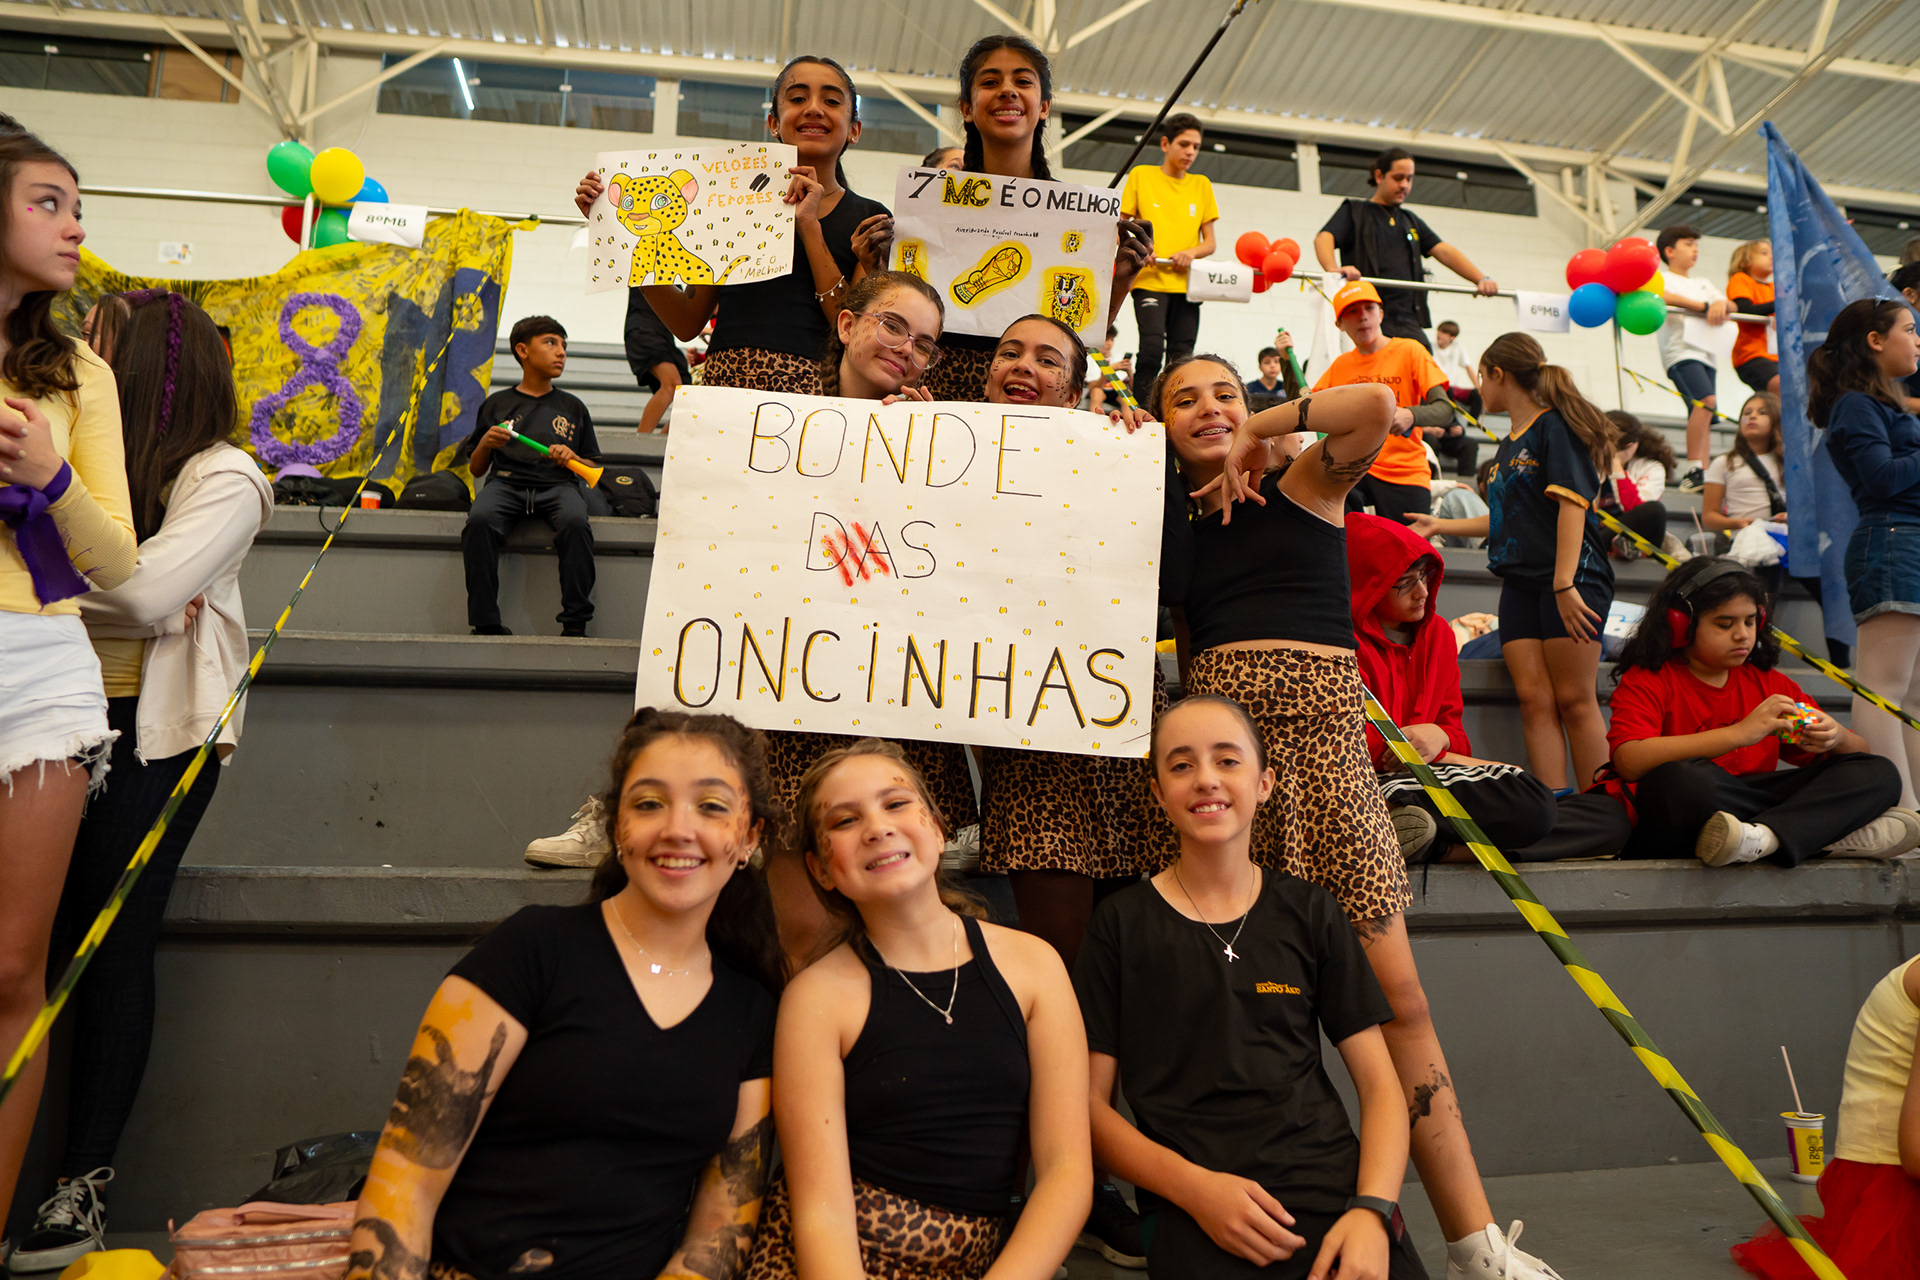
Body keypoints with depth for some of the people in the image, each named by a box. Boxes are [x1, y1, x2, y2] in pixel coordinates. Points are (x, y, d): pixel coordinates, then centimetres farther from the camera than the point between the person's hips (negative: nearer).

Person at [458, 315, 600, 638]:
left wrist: (572, 458, -1)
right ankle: (486, 624, -30)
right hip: (506, 481, 0)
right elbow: (476, 469, 20)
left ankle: (575, 624, -32)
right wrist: (485, 444, -1)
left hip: (557, 484, 0)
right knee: (479, 521, -34)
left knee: (575, 523, -36)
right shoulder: (497, 404, 21)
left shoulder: (572, 407, 24)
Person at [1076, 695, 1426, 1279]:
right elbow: (1091, 1103, 2)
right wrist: (1195, 1187, -12)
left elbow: (1379, 1083, 9)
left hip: (1339, 1192, 3)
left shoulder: (1310, 912, 10)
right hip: (1197, 1219, -2)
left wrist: (1373, 1210, -7)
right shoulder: (1122, 923, 3)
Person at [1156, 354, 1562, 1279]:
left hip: (1321, 729, -2)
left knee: (1396, 995, -3)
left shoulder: (1304, 488, 11)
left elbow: (1376, 406, -7)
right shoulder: (1172, 524, 19)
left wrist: (1255, 435, 3)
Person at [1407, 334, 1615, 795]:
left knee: (1573, 700, -9)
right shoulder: (1509, 445, 22)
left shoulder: (1556, 425, -3)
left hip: (1572, 579, -7)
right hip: (1520, 584, 7)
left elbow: (1572, 505, -14)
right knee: (1534, 700, -4)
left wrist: (1565, 584, -23)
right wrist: (1441, 525, 36)